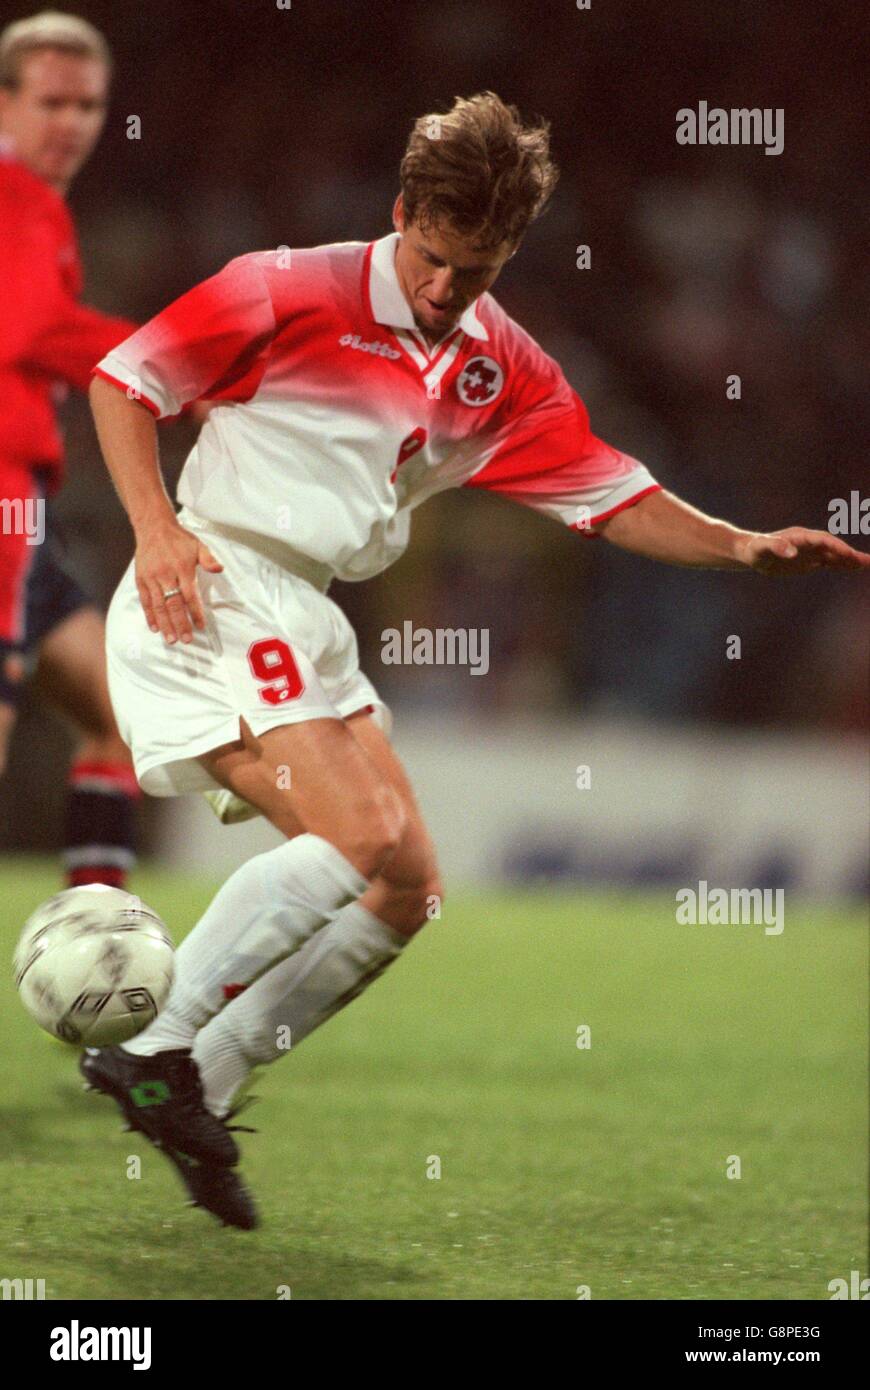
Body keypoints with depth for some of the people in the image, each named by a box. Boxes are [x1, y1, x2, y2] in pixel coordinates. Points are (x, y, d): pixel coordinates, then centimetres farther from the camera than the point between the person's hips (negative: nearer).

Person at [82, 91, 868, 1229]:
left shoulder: (504, 372, 11)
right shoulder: (293, 293, -7)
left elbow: (612, 495, 12)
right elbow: (124, 379, -3)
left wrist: (741, 547, -4)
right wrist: (158, 530, -16)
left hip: (311, 623, 8)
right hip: (215, 591, -8)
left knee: (406, 891, 3)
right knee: (363, 837, -25)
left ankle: (202, 1091, 4)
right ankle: (155, 1048, -22)